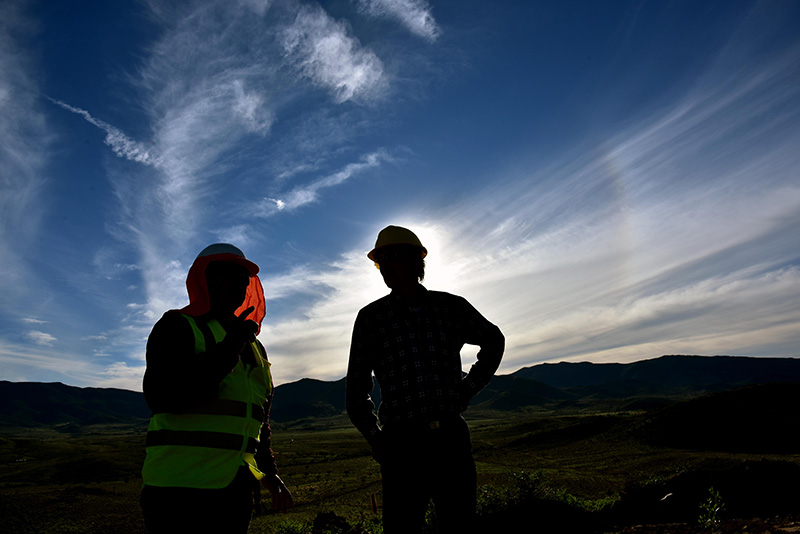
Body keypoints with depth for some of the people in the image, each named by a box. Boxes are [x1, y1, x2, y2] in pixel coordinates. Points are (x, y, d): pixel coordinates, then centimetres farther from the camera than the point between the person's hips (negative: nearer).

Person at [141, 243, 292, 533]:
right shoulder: (177, 326, -4)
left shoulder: (254, 347, 16)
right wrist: (228, 349, -20)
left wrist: (269, 472, 13)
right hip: (181, 490, -6)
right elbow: (162, 397, -20)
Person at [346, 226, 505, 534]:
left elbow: (494, 342, 22)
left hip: (452, 441, 2)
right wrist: (377, 442, 2)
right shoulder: (371, 317, 0)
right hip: (402, 447, -1)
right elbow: (356, 391, 8)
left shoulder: (452, 307, 4)